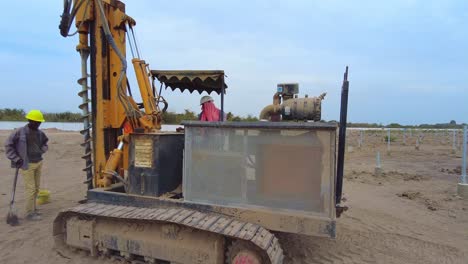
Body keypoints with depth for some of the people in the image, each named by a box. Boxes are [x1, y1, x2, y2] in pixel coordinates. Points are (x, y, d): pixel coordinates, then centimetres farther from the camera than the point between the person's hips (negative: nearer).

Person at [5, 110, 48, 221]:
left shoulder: (39, 133, 5)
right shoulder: (20, 132, -11)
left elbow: (45, 144, 21)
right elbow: (8, 145, -5)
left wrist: (41, 151, 1)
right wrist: (16, 159, -9)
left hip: (38, 163, 6)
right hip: (27, 164, -6)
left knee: (36, 187, 13)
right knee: (30, 188, -4)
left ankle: (32, 208, 28)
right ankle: (30, 213, 6)